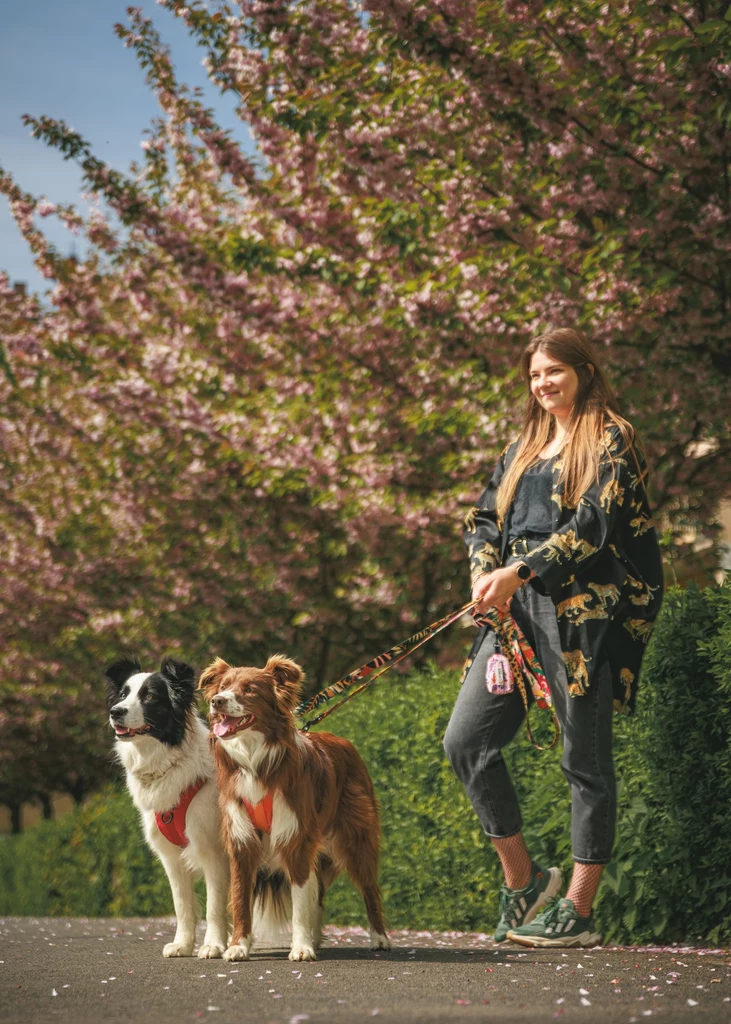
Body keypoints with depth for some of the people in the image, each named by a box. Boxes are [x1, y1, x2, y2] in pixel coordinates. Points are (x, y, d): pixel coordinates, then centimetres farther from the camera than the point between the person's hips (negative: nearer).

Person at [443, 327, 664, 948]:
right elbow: (485, 518, 17)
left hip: (582, 609, -7)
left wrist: (517, 571, -18)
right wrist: (485, 577, -4)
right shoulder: (524, 447, 22)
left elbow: (592, 525, -12)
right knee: (465, 740, -2)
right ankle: (523, 880, 10)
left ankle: (579, 910, 4)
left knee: (586, 757, -3)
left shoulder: (612, 441, 0)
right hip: (516, 606, 7)